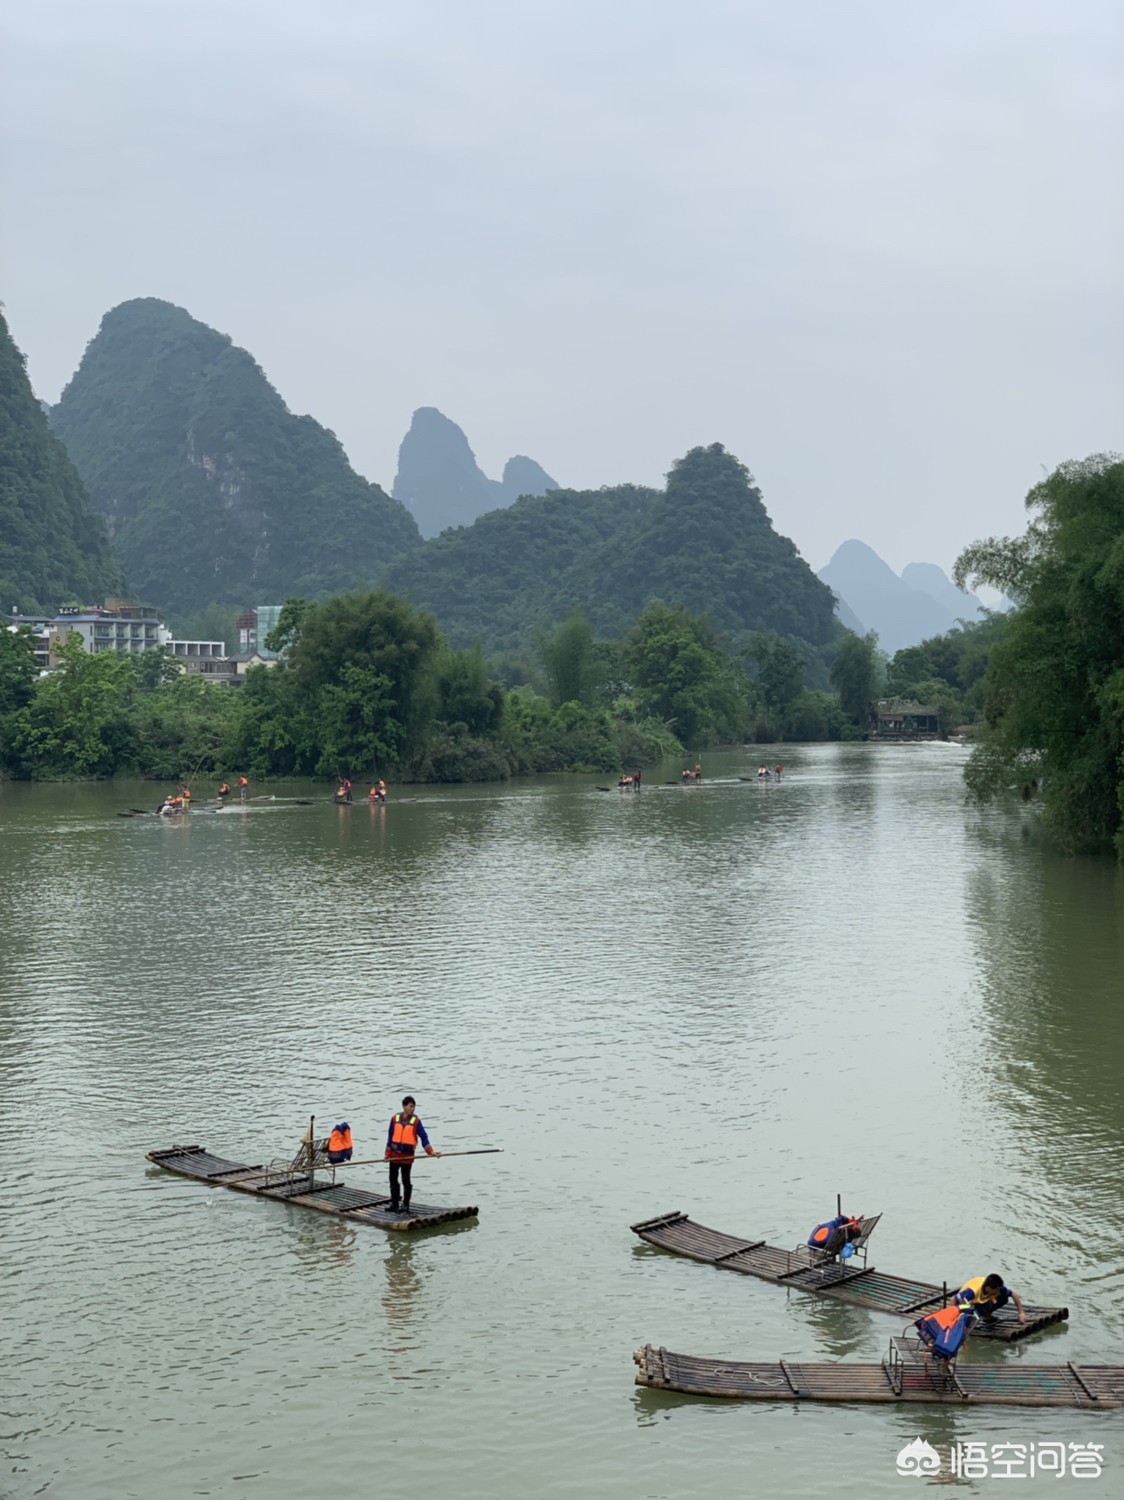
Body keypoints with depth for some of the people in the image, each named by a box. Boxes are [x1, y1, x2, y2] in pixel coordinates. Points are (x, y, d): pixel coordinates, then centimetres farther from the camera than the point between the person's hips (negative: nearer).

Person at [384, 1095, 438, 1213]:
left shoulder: (415, 1121, -5)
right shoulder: (395, 1119, 0)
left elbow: (423, 1137, -7)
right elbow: (390, 1136, 5)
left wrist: (431, 1151, -17)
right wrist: (388, 1153, 5)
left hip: (407, 1155, -3)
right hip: (394, 1155, 3)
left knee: (406, 1180, 4)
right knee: (393, 1179, 10)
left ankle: (405, 1206, 12)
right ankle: (394, 1204, 22)